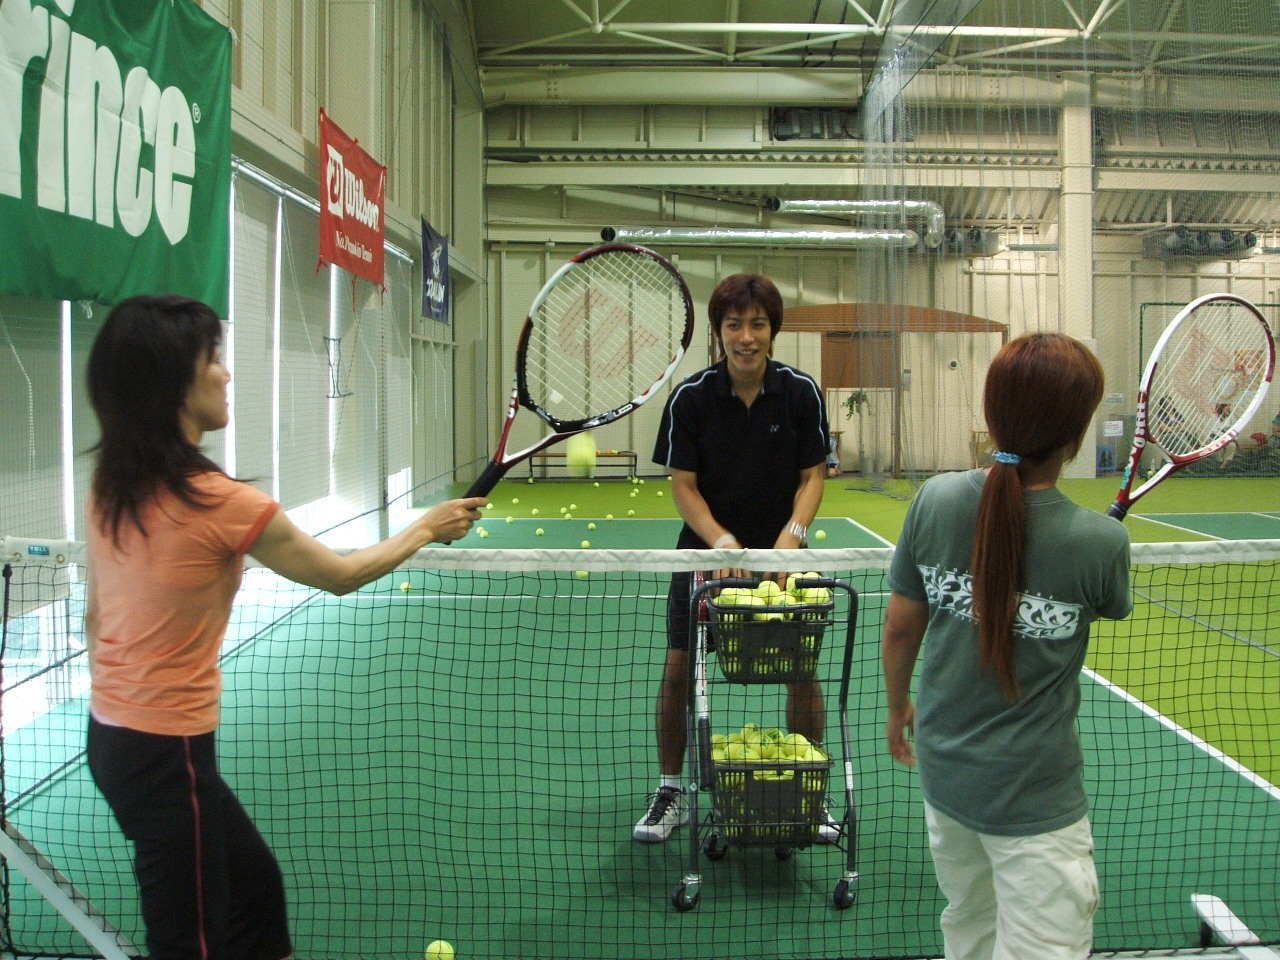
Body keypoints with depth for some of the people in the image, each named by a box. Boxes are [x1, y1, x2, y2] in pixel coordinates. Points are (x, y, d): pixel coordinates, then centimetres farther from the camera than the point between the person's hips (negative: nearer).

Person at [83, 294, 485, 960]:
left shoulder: (110, 489, 0)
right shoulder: (219, 503, -22)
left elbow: (94, 618, 10)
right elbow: (341, 575, -9)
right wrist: (426, 528, 7)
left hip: (110, 735, 8)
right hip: (167, 753, -8)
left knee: (255, 883, 23)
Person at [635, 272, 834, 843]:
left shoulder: (800, 392, -8)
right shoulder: (690, 397, -11)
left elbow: (813, 475, -4)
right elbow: (683, 485, -9)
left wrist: (792, 534, -21)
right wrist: (721, 540, -25)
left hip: (780, 554, 1)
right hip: (706, 551, 0)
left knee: (802, 667, 1)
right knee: (679, 667, -2)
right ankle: (670, 794, 17)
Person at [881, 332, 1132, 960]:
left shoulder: (935, 500, -12)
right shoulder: (1101, 542, -19)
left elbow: (900, 626, -1)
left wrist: (897, 705, 18)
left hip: (943, 773, 5)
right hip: (1036, 802, -4)